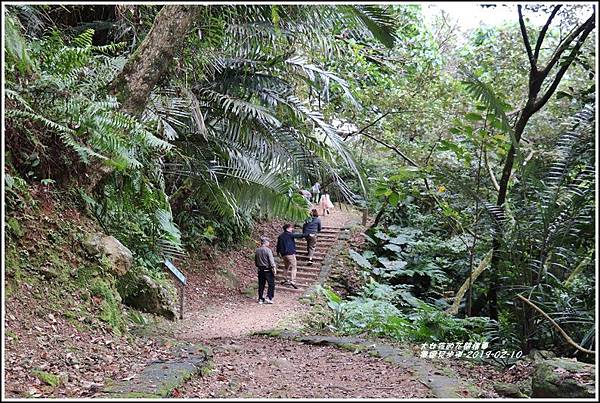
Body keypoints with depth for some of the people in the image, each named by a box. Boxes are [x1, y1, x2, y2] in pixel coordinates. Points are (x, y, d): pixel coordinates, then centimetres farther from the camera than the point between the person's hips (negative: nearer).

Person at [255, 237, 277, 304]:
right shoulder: (268, 250, -15)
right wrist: (274, 268, -14)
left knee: (261, 285, 11)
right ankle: (268, 297, -3)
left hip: (260, 270, 6)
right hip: (268, 270, -6)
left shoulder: (257, 250, 5)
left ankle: (260, 299, 14)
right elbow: (271, 260, -17)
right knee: (271, 284, 4)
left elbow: (255, 260, 14)